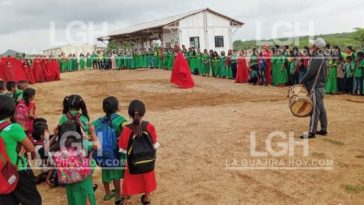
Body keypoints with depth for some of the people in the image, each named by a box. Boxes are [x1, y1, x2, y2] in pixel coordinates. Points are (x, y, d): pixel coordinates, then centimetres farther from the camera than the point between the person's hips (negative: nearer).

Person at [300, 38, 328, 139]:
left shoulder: (317, 58, -17)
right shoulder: (321, 58, 14)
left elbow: (311, 72, -22)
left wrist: (302, 81, -9)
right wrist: (306, 81, 13)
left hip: (316, 88, -10)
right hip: (320, 86, 10)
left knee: (315, 109, -8)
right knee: (321, 109, 15)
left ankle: (312, 132, -6)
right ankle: (323, 129, 24)